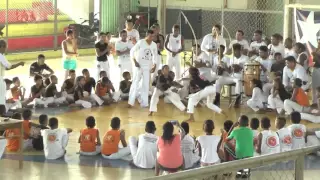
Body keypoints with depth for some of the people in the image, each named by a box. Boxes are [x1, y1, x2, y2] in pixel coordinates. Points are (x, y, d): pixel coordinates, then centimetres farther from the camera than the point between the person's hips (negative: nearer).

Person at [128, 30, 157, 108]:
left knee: (146, 85, 4)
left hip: (147, 67, 4)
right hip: (139, 65, -4)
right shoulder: (140, 42, -10)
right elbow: (132, 51, -5)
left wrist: (154, 66, 5)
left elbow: (154, 55, 13)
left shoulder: (154, 45, 1)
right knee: (135, 83, -4)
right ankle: (131, 102, 0)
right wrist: (135, 62, -13)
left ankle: (144, 103, 11)